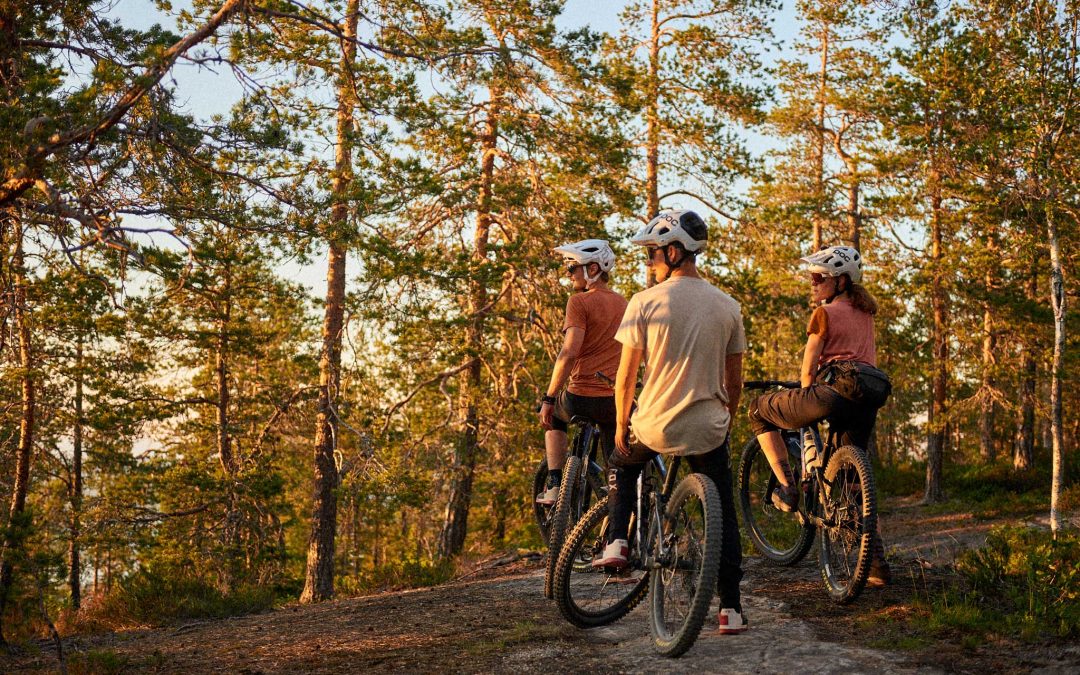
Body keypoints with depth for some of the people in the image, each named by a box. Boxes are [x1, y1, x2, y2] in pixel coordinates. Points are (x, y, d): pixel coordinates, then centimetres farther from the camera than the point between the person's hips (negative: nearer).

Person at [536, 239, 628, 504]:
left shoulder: (579, 301, -8)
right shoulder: (624, 304, 12)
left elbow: (569, 353, -17)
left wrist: (548, 399, -12)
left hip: (582, 397, -4)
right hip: (617, 400, 4)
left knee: (554, 417, 28)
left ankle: (554, 486, 18)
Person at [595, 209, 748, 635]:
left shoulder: (644, 302, -9)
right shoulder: (728, 307, 2)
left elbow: (626, 377, -6)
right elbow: (734, 381, 8)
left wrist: (621, 427, 7)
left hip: (655, 424, -2)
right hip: (708, 430, 2)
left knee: (622, 464, 30)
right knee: (723, 516, 15)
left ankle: (617, 543, 15)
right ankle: (731, 609, 13)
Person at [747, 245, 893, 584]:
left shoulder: (825, 313, 2)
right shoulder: (865, 313, 24)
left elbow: (808, 368, 1)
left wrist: (807, 401, 19)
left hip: (835, 389, -7)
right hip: (870, 397, 7)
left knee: (760, 409, 13)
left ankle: (787, 486, 5)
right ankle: (877, 562, 15)